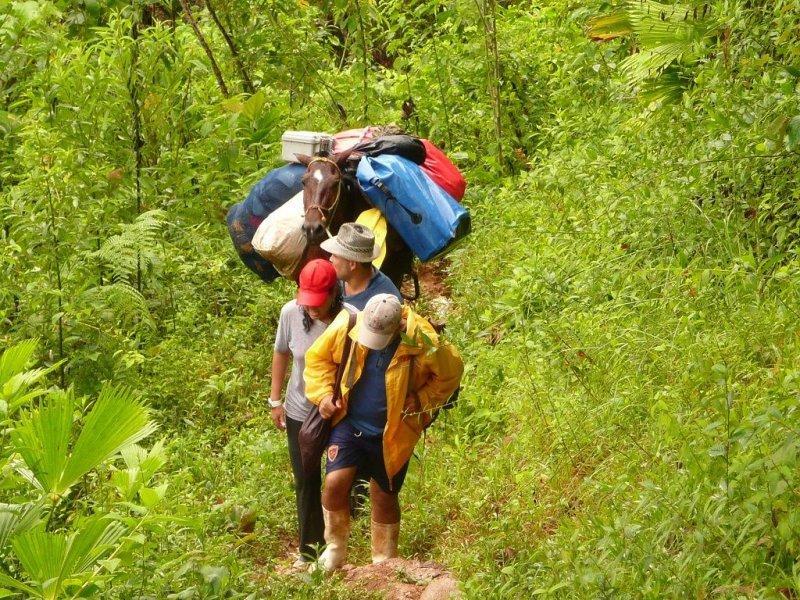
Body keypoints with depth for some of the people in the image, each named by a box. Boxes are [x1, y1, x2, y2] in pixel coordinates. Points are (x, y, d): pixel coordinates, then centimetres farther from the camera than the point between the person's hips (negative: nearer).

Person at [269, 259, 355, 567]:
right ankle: (310, 549, 30)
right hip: (300, 413, 3)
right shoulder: (291, 313, -17)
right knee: (306, 483, 13)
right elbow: (281, 353, 2)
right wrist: (275, 400, 6)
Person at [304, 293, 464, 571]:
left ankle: (383, 563, 31)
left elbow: (451, 373, -6)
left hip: (392, 432, -1)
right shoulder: (347, 326, -17)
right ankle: (335, 548, 10)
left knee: (384, 496, 11)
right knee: (335, 482, -15)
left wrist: (421, 400, -14)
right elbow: (317, 358, 1)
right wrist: (323, 394, -9)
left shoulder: (421, 342, -23)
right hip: (350, 423, 1)